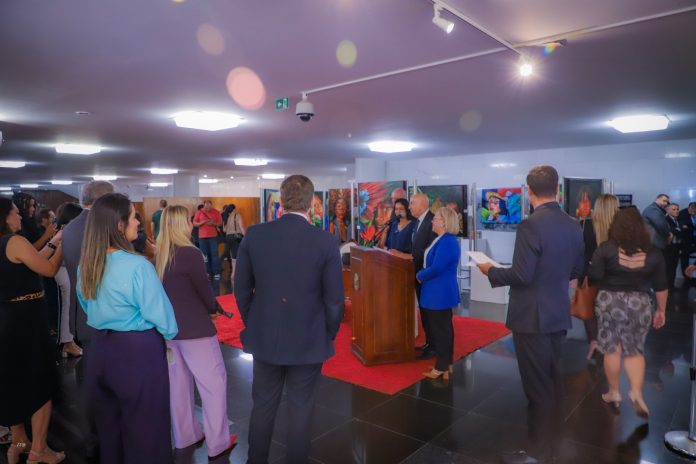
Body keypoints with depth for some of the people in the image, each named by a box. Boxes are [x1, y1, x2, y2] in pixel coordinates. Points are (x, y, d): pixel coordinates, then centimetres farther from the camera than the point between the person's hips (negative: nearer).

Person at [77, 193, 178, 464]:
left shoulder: (86, 265, 0)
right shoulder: (137, 266, -23)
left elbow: (87, 306, 13)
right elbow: (159, 314, -18)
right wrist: (170, 335, 2)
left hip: (99, 348, 7)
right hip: (137, 351, -7)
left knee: (108, 424, 25)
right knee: (144, 429, 12)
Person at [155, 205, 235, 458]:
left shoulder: (160, 254, 2)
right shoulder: (190, 253, -20)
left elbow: (170, 288, 10)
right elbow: (204, 290, -12)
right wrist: (212, 309, 6)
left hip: (169, 326, 8)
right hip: (194, 327, -8)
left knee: (178, 382, 18)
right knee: (214, 382, 3)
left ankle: (184, 435, 32)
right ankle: (217, 442, 10)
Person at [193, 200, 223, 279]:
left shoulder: (216, 212, 1)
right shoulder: (199, 212, 2)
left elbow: (220, 223, 3)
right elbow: (194, 223, 3)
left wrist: (213, 223, -15)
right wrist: (202, 222, -15)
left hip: (213, 236, -1)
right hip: (202, 237, 1)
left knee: (214, 254, -6)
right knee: (205, 255, 6)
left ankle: (216, 273, -4)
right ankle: (207, 272, 13)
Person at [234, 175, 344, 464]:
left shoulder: (254, 235, -9)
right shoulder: (326, 242, -15)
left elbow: (242, 289, -1)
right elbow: (334, 299, -10)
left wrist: (253, 324, 14)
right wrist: (328, 336, 6)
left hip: (265, 337, 2)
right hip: (309, 341, -2)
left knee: (263, 406, 19)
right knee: (300, 409, 15)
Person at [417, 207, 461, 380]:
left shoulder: (447, 241, -22)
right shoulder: (444, 240, 11)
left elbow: (436, 268, -26)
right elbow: (431, 263, 17)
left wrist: (419, 276, -11)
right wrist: (423, 274, 3)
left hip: (440, 293, -10)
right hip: (440, 292, 10)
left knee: (441, 329, 0)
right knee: (443, 328, 17)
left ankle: (442, 367, 12)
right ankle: (446, 364, 28)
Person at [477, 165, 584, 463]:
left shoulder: (530, 225, -21)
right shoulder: (573, 225, 3)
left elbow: (521, 275, -23)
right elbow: (576, 271, 12)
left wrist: (490, 271, -7)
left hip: (532, 316, -8)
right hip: (558, 313, 8)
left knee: (537, 386, 4)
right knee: (552, 381, 20)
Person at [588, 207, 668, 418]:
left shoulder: (606, 249, -9)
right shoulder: (653, 253, 0)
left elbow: (594, 276, -13)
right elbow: (661, 285, 5)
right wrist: (661, 310, 16)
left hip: (609, 302, -2)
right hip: (639, 304, 2)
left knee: (611, 349, 10)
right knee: (634, 351, 14)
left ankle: (614, 392, 19)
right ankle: (636, 391, -2)